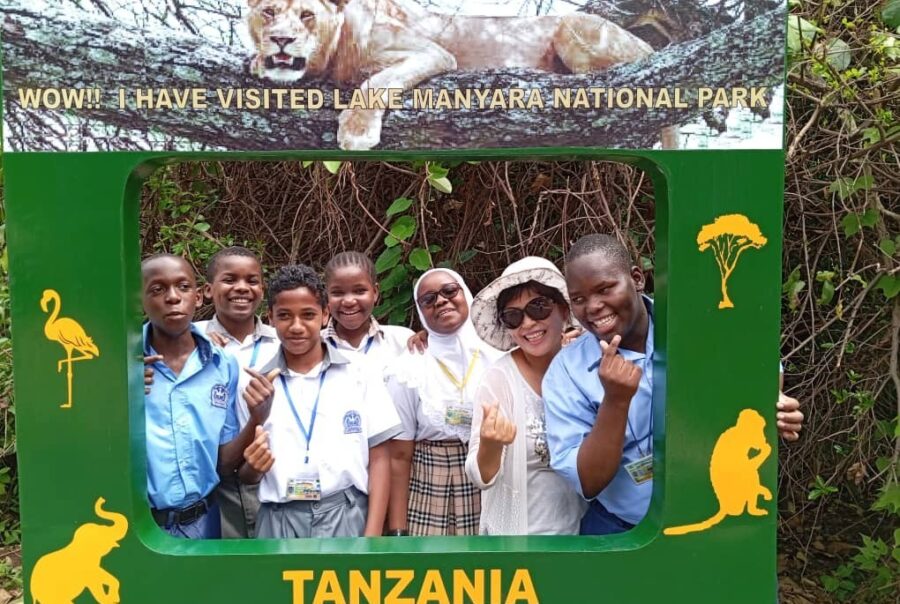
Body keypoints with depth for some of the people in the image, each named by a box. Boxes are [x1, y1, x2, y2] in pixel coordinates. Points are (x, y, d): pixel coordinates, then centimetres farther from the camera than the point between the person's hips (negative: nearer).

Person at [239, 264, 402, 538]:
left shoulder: (360, 376, 0)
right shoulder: (256, 385, 4)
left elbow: (379, 459, 0)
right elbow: (245, 475, 11)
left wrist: (373, 535, -6)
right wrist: (253, 466, -12)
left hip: (346, 519, -1)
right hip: (280, 523, 1)